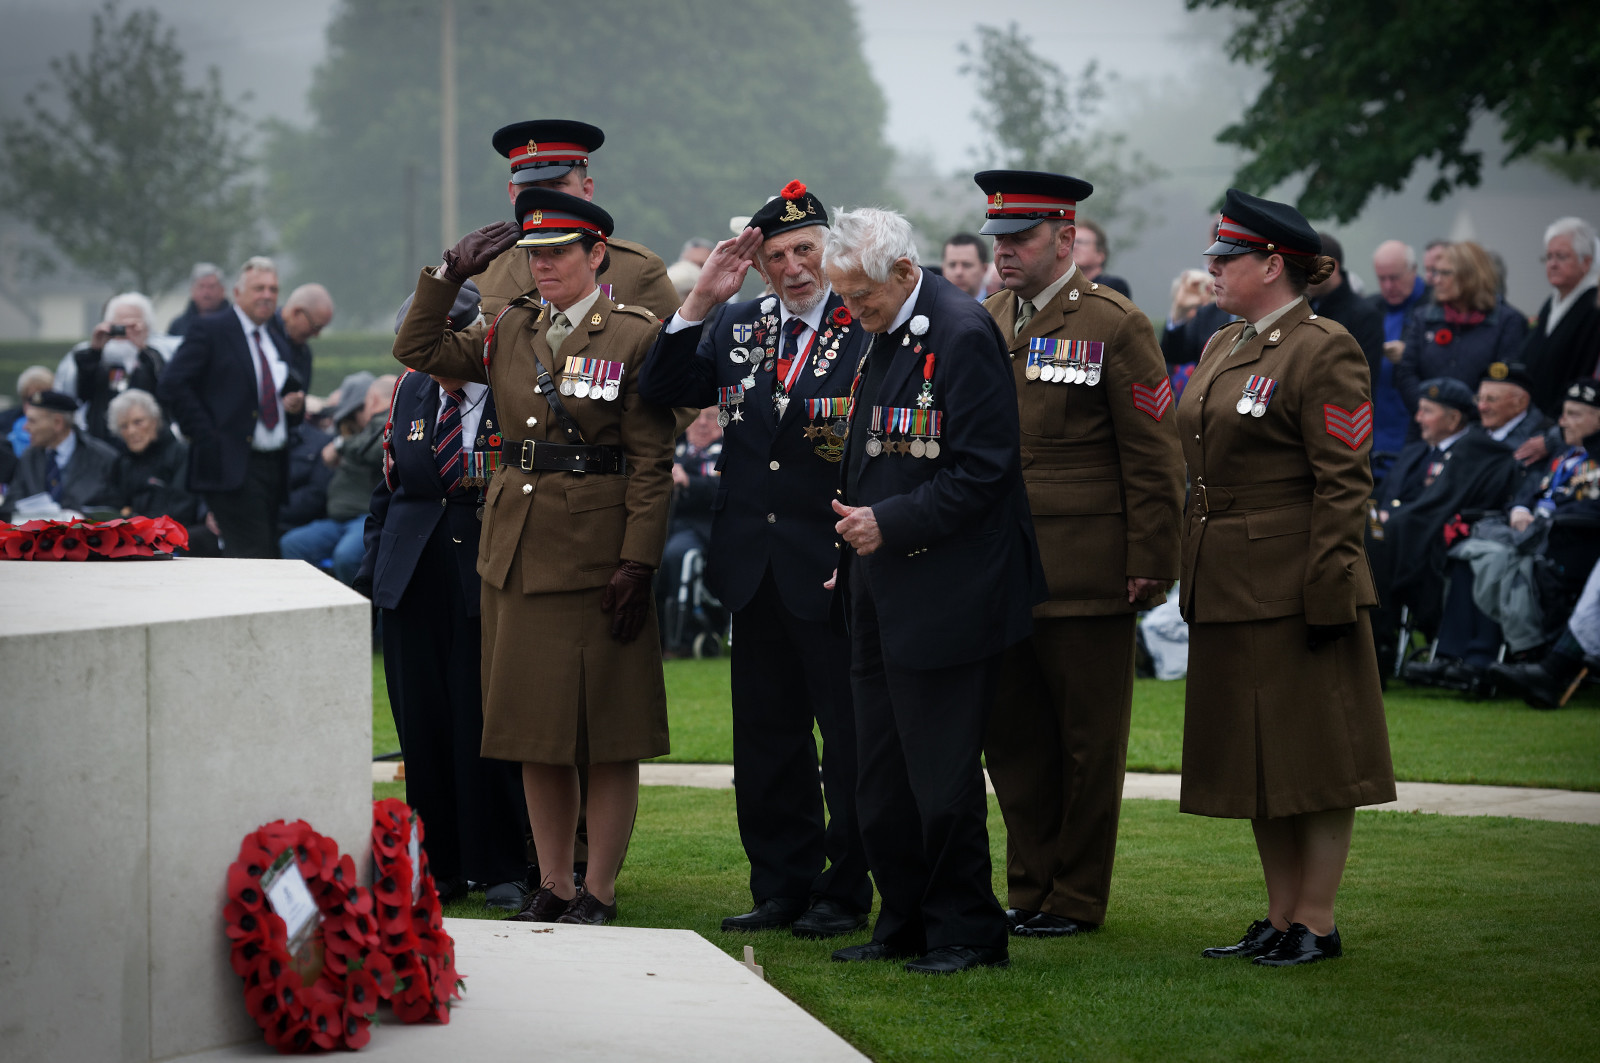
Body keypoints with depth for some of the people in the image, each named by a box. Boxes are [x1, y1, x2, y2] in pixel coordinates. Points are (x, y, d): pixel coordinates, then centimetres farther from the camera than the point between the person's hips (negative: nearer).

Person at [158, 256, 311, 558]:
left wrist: (295, 406, 1)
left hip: (274, 465, 7)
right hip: (232, 465, -7)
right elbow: (172, 387, -10)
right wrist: (207, 438, -14)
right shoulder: (210, 330, -2)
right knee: (253, 556, -16)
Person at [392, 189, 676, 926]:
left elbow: (652, 463, -8)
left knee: (606, 730, 0)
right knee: (533, 726, 9)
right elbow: (418, 349, 13)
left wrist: (638, 562, -15)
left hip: (595, 551, -5)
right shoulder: (510, 331, 10)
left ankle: (598, 892, 6)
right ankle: (553, 886, 17)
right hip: (516, 547, 5)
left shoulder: (635, 336, -6)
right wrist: (450, 275, 3)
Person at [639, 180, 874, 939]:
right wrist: (700, 301, -4)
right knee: (767, 736, 12)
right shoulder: (735, 328, 10)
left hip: (833, 568, -5)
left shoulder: (871, 330, -7)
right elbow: (661, 392, 3)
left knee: (848, 735, 2)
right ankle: (781, 886, 21)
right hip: (754, 566, 6)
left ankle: (845, 892, 12)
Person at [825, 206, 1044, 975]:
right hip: (882, 594, 9)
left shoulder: (963, 334, -15)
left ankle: (966, 932, 7)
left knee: (941, 774, -4)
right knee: (880, 774, 12)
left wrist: (889, 524, -20)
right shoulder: (886, 335, 13)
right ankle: (904, 924, 22)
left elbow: (982, 471, -19)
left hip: (945, 595, -9)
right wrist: (856, 533, 13)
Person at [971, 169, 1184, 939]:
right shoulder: (984, 323, 11)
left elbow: (1153, 457, -8)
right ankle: (1030, 889, 20)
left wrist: (1150, 563, -11)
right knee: (1010, 736, 10)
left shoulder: (1115, 326, -6)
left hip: (1087, 577, -6)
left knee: (1087, 740, 3)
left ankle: (1078, 898, 12)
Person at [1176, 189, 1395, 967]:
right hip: (1228, 589, 9)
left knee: (1313, 756, -2)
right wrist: (1191, 575, 15)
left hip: (1292, 586, -9)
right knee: (1253, 755, 12)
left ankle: (1317, 923, 4)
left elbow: (1344, 482, -15)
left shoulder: (1324, 350, -11)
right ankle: (1280, 918, 20)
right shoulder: (1223, 348, 15)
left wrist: (1329, 588, -19)